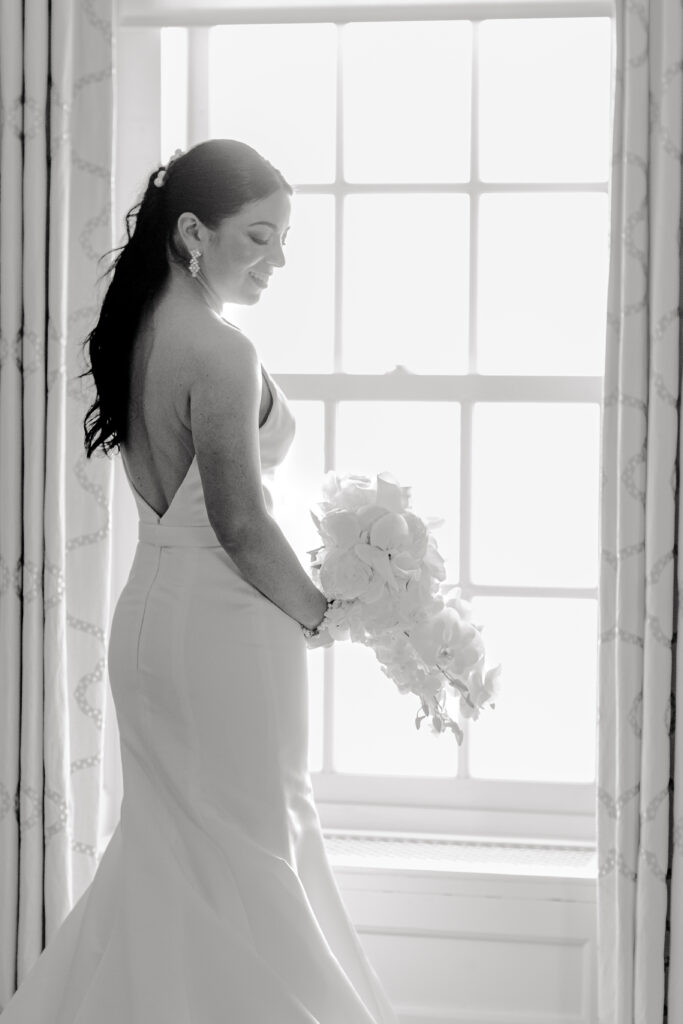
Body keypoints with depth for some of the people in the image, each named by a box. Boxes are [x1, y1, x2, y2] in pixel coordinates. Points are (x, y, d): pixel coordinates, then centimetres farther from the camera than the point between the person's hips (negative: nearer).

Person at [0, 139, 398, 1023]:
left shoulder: (132, 336, 9)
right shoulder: (220, 354, -19)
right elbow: (241, 525, -19)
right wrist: (322, 615, -4)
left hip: (150, 610, 9)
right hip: (222, 624, -9)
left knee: (167, 853, 18)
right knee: (246, 859, 3)